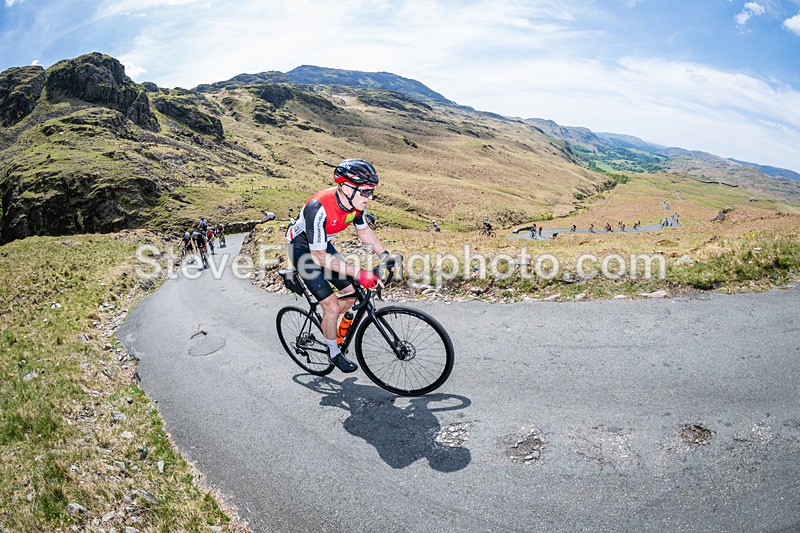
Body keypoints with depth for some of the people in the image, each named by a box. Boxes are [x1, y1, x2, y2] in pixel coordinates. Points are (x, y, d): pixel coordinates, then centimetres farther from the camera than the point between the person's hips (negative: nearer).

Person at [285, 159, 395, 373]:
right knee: (332, 306, -10)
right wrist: (357, 273, -36)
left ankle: (325, 326, 30)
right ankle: (334, 353, 15)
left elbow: (363, 230, 4)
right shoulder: (319, 209, -39)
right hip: (303, 250, -7)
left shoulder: (355, 201, -17)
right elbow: (319, 257, -32)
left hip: (323, 245, 7)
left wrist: (385, 255, -7)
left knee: (352, 293, 4)